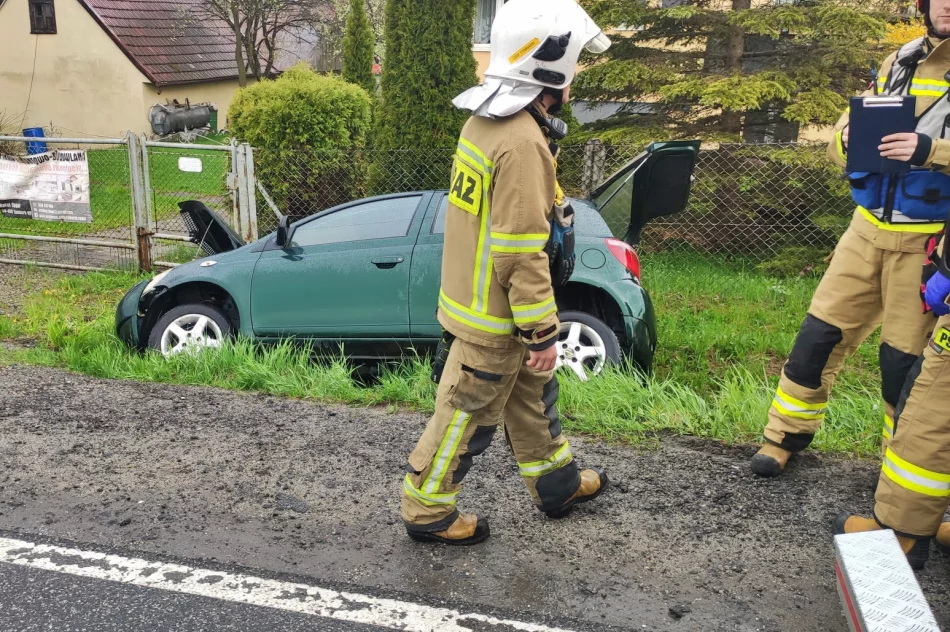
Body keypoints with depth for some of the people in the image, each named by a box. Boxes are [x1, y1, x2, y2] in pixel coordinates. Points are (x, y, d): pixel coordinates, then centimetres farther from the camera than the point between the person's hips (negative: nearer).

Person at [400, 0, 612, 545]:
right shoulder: (522, 142, -26)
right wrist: (543, 332, -19)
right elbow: (521, 254, -26)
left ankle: (557, 482, 41)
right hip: (495, 317, -10)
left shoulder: (487, 123, 5)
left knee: (532, 397, 23)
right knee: (467, 417, 7)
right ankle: (427, 512, 24)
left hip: (476, 295, 10)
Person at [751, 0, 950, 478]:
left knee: (906, 360, 4)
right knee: (819, 335, 7)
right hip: (868, 230, 4)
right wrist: (851, 137, -11)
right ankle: (787, 436, 24)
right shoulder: (898, 62, 11)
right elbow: (842, 136, 11)